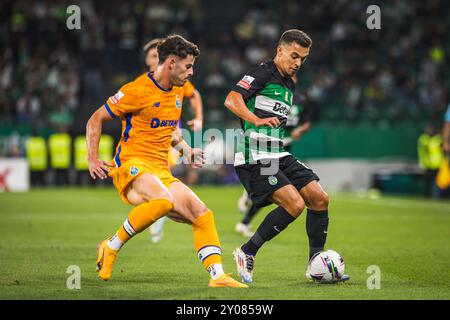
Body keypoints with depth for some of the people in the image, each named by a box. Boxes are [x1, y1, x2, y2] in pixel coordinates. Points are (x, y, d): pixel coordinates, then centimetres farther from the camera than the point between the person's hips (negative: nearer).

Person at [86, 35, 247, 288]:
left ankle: (217, 276, -6)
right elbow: (96, 120, -3)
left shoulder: (179, 91, 15)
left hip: (162, 171, 8)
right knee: (163, 201, -37)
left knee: (203, 215, -7)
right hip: (132, 166, -8)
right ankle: (111, 247, -21)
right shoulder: (138, 91, -10)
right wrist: (92, 160, -11)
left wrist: (187, 150, 17)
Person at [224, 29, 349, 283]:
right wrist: (257, 120, -33)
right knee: (295, 204, -20)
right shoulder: (263, 74, -7)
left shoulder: (290, 85, 19)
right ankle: (247, 253, -5)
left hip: (278, 156, 9)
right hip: (255, 157, -9)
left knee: (320, 198, 2)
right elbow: (232, 100, -21)